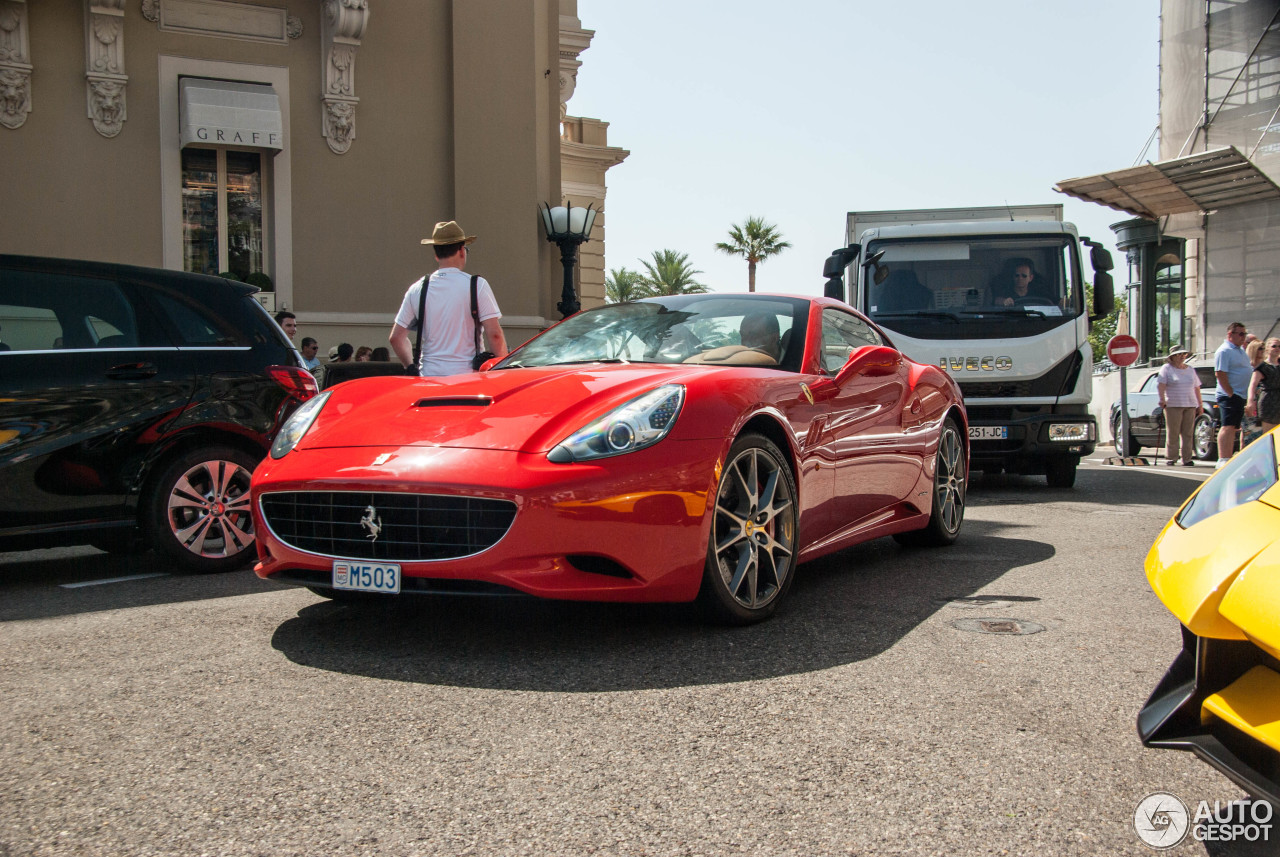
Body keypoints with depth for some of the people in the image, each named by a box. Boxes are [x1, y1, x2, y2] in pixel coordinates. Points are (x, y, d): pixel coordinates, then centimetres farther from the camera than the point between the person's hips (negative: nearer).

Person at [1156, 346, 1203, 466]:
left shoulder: (1190, 370, 19)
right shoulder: (1167, 368, 4)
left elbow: (1196, 388, 20)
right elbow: (1161, 385, -8)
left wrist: (1200, 405, 15)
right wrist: (1162, 399, -22)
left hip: (1190, 406, 4)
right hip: (1173, 405, -4)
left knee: (1187, 433, 0)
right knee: (1172, 433, -5)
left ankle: (1187, 459, 2)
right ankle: (1171, 457, 2)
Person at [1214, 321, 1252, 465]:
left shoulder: (1240, 350, 18)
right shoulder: (1224, 351, -13)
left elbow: (1249, 370, 31)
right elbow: (1220, 374, -20)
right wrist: (1231, 393, -21)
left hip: (1240, 396, 10)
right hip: (1229, 395, -10)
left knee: (1233, 428, 12)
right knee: (1228, 427, -15)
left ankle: (1228, 458, 18)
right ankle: (1223, 459, -19)